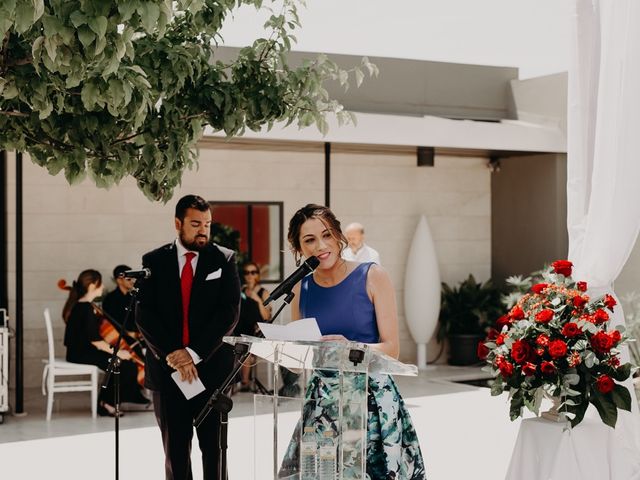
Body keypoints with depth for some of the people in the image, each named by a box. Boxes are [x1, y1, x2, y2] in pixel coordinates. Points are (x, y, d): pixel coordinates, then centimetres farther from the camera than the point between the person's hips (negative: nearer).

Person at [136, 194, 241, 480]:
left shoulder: (224, 260, 3)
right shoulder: (154, 262, 6)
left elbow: (229, 312, -5)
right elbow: (144, 315, 0)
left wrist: (194, 353, -13)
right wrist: (171, 355, -12)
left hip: (211, 367, -1)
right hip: (166, 369, 1)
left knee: (214, 448, 3)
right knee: (175, 449, 5)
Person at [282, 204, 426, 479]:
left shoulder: (372, 277, -4)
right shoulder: (301, 289, 6)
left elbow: (391, 348, -6)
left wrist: (350, 348, -24)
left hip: (372, 395, -3)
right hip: (322, 401, 3)